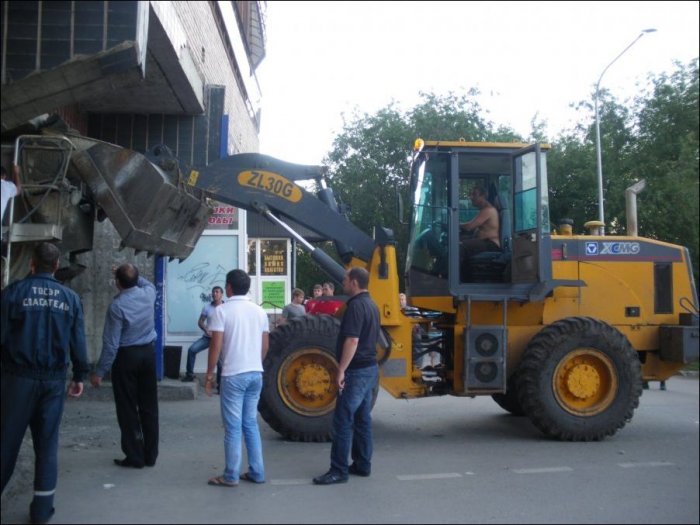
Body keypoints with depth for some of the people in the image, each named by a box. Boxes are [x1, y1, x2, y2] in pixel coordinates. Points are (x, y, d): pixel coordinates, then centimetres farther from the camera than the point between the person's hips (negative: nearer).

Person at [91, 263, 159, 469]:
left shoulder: (117, 306, -18)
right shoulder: (148, 293, -3)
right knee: (149, 406, 10)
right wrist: (133, 275, 27)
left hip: (126, 356, -5)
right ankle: (151, 455, 16)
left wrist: (99, 372, -8)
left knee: (128, 409, 4)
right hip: (148, 352, 5)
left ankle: (135, 457, 9)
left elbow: (111, 343, -16)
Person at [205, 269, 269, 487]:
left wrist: (209, 374, -2)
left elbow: (216, 346, -11)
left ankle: (231, 476, 9)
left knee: (233, 427, 2)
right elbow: (265, 346, 12)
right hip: (256, 374, 6)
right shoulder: (259, 311, 8)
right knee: (251, 424, 14)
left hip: (233, 375, -5)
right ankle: (257, 472, 17)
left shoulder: (222, 310, -9)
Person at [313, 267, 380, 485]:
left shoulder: (356, 305, -17)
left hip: (356, 371, -10)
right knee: (362, 419, 14)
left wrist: (341, 370, -23)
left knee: (343, 421, -6)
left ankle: (339, 470, -2)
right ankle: (362, 465, 20)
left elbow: (352, 340, -25)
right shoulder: (371, 305, 14)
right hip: (370, 368, 10)